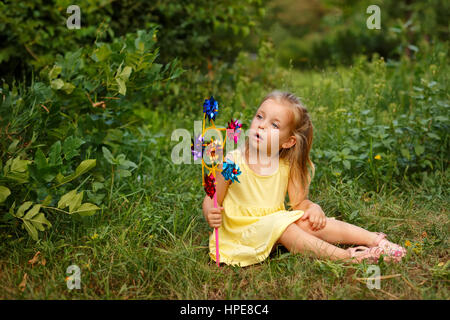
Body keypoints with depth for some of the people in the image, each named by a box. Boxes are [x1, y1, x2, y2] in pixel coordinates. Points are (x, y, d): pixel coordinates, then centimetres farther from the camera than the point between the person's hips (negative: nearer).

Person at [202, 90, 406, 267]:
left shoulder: (286, 166, -2)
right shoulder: (233, 162, -14)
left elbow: (299, 202, 4)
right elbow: (212, 199, -7)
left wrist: (313, 208, -18)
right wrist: (212, 214, -29)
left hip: (278, 226, 5)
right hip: (243, 231, -4)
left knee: (308, 222, -18)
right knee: (279, 223, -29)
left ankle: (374, 240, -14)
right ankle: (343, 256, -32)